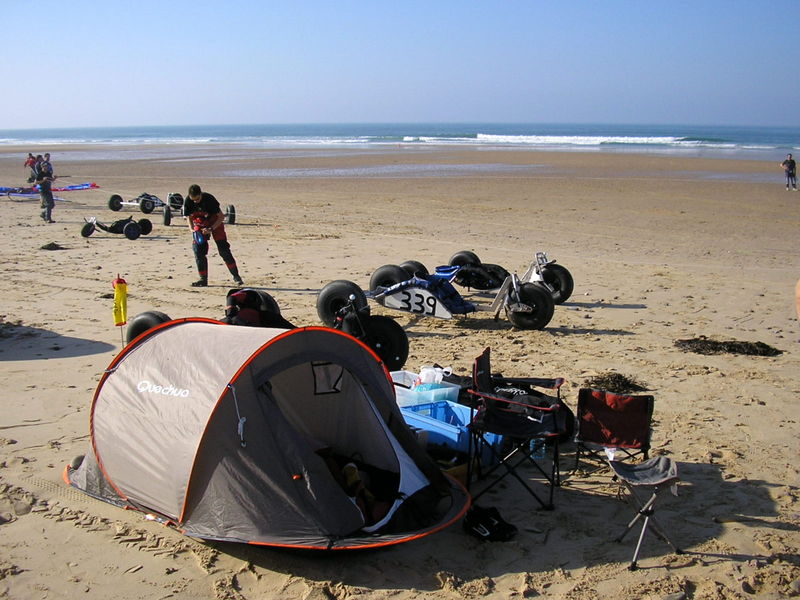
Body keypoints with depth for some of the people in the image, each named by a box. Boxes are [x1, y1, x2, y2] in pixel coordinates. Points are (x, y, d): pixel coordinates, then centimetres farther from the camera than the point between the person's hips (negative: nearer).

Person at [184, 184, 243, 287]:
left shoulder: (209, 199, -30)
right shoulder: (188, 201, -20)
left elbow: (221, 217, -21)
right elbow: (189, 217, -3)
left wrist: (211, 229, -30)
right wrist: (192, 230, -20)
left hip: (215, 222, -3)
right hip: (199, 224, 3)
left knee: (224, 249, -9)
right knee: (198, 250, -8)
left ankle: (236, 276, 0)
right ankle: (203, 279, 0)